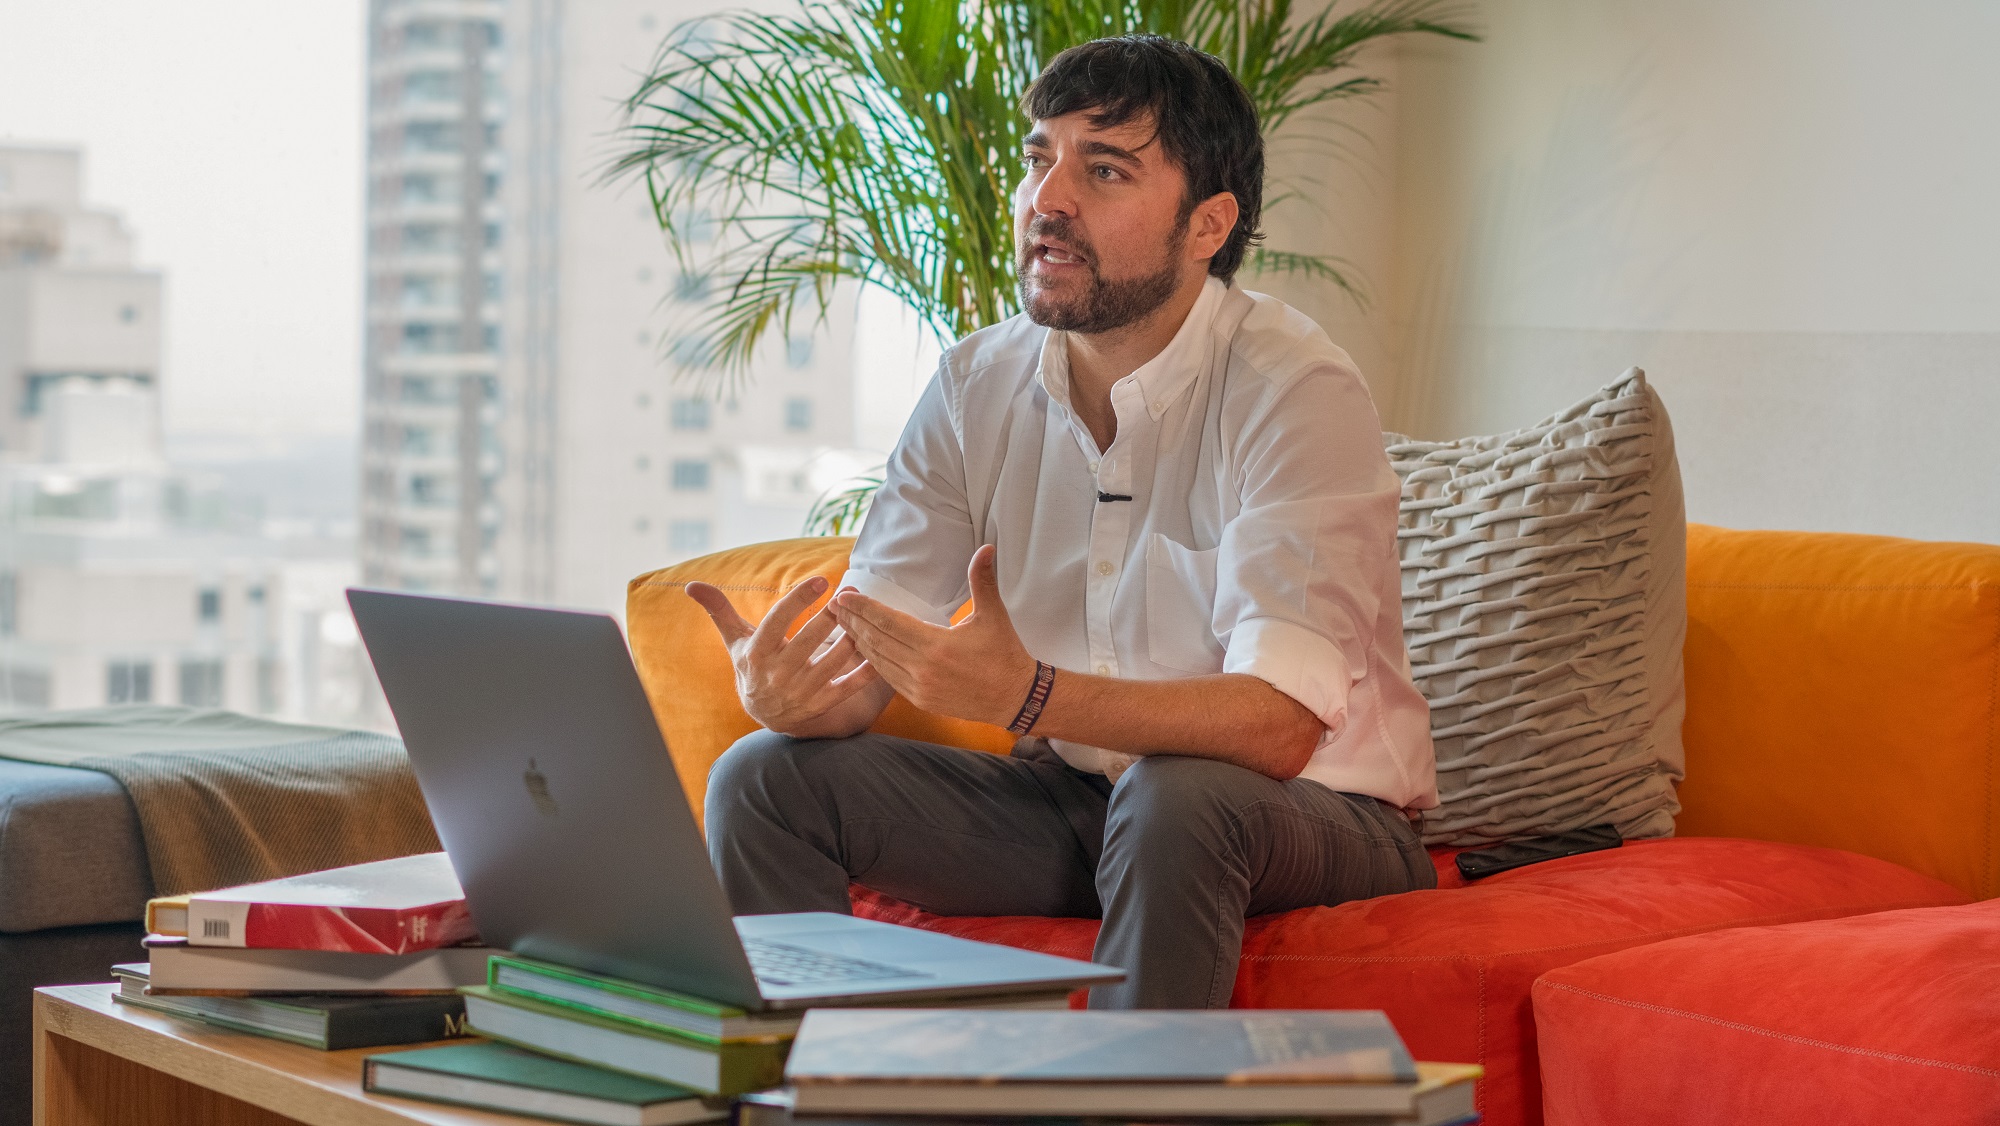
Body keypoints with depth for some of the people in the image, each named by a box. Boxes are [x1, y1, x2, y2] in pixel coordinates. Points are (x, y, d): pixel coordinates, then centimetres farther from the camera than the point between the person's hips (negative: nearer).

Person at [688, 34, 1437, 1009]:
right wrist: (792, 690, -29)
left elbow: (1277, 725, -30)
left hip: (1320, 817, -5)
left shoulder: (1295, 391, -19)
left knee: (1175, 799, -37)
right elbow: (864, 652, -4)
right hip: (1071, 800, 5)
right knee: (766, 776, -12)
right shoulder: (976, 386, -1)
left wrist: (1027, 696, -44)